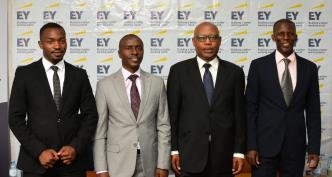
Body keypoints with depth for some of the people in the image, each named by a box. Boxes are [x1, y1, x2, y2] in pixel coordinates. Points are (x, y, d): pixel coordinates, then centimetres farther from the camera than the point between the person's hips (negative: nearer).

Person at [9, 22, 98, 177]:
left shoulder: (79, 75, 5)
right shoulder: (24, 73, 0)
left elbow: (90, 115, 5)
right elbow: (15, 118, -2)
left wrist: (76, 147, -8)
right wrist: (39, 151, -11)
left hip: (72, 160, 2)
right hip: (36, 161, -1)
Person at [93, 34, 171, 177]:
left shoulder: (157, 83, 2)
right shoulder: (105, 85, -2)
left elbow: (163, 126, 2)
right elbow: (99, 130, -2)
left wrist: (163, 165, -3)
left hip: (149, 162, 1)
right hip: (118, 163, -1)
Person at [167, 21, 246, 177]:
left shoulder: (234, 72, 6)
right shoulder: (179, 70, 3)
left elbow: (239, 114, 5)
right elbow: (172, 113, 2)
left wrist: (239, 151, 1)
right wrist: (173, 150, -3)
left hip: (223, 156, 1)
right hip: (189, 154, -1)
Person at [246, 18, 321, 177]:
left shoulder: (309, 68, 5)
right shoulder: (259, 65, -1)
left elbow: (313, 111, 6)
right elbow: (250, 108, -1)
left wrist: (314, 148, 1)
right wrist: (251, 146, -7)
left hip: (296, 146, 2)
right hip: (265, 144, -2)